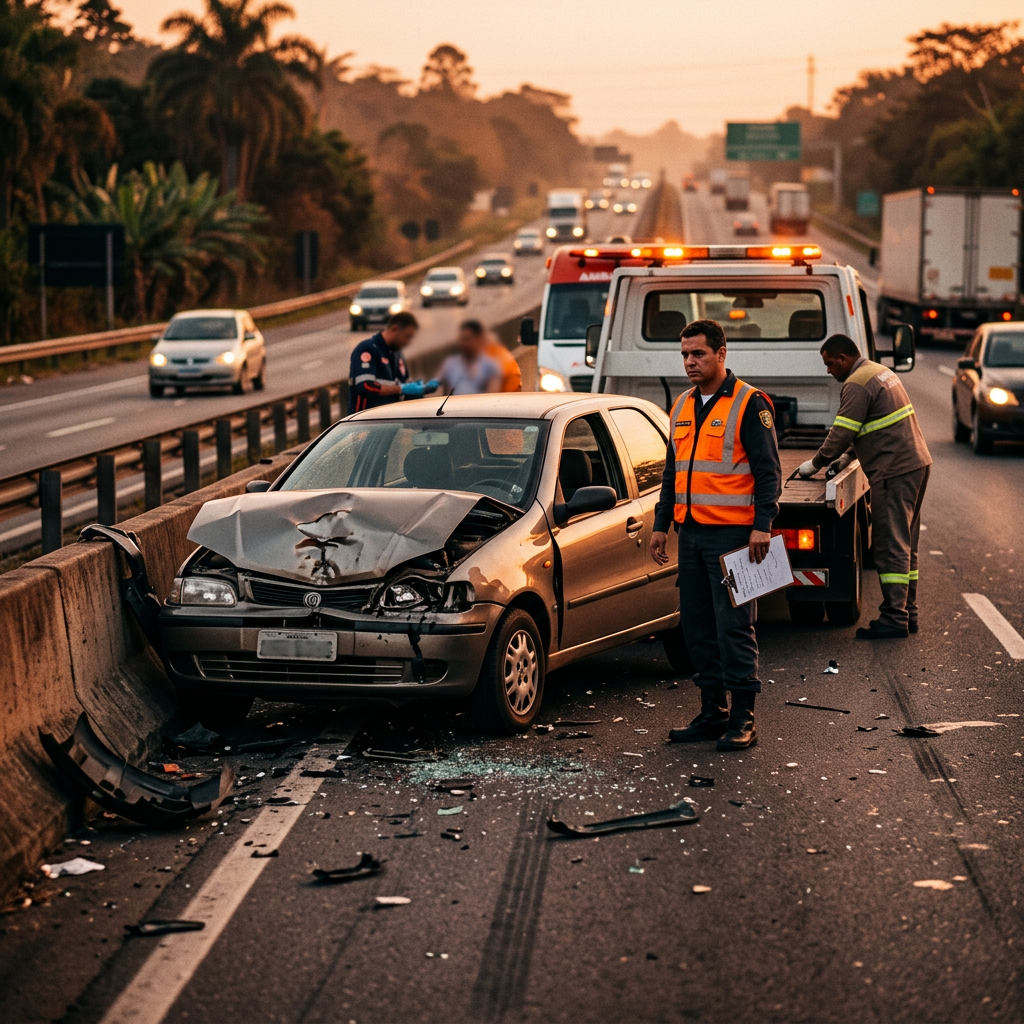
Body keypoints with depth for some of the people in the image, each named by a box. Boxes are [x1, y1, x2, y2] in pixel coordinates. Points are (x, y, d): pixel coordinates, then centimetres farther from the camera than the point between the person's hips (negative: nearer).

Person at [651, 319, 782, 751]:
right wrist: (661, 525, 18)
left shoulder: (749, 404, -6)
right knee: (698, 625, 9)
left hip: (732, 534, -7)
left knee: (734, 626, -6)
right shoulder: (682, 406, 15)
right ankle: (712, 712, 17)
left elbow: (768, 470, -9)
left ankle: (742, 719, -2)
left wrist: (762, 525, -17)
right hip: (691, 533, 7)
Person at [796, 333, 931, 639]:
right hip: (916, 463, 10)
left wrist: (816, 463, -3)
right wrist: (848, 455, 21)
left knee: (890, 546, -9)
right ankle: (907, 612, 18)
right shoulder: (881, 372, 18)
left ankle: (894, 619, -10)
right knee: (905, 544, 14)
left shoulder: (857, 385, -14)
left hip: (894, 471, -10)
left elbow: (841, 433, -16)